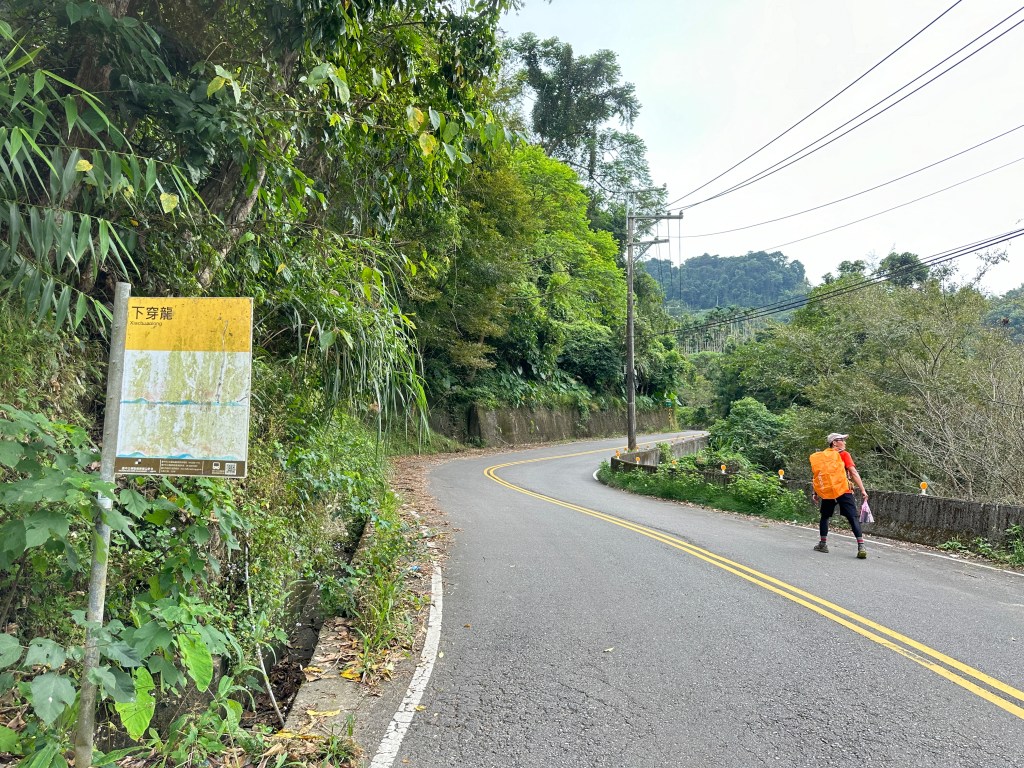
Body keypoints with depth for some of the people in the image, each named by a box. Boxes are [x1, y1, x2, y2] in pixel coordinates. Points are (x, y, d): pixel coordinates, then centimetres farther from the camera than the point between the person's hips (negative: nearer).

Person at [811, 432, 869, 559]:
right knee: (853, 518, -5)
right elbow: (853, 473, -8)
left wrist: (815, 493, 12)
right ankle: (861, 547, -15)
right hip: (844, 491, -3)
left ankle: (823, 544, 17)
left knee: (825, 516, 18)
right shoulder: (844, 454, 1)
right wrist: (863, 490, -10)